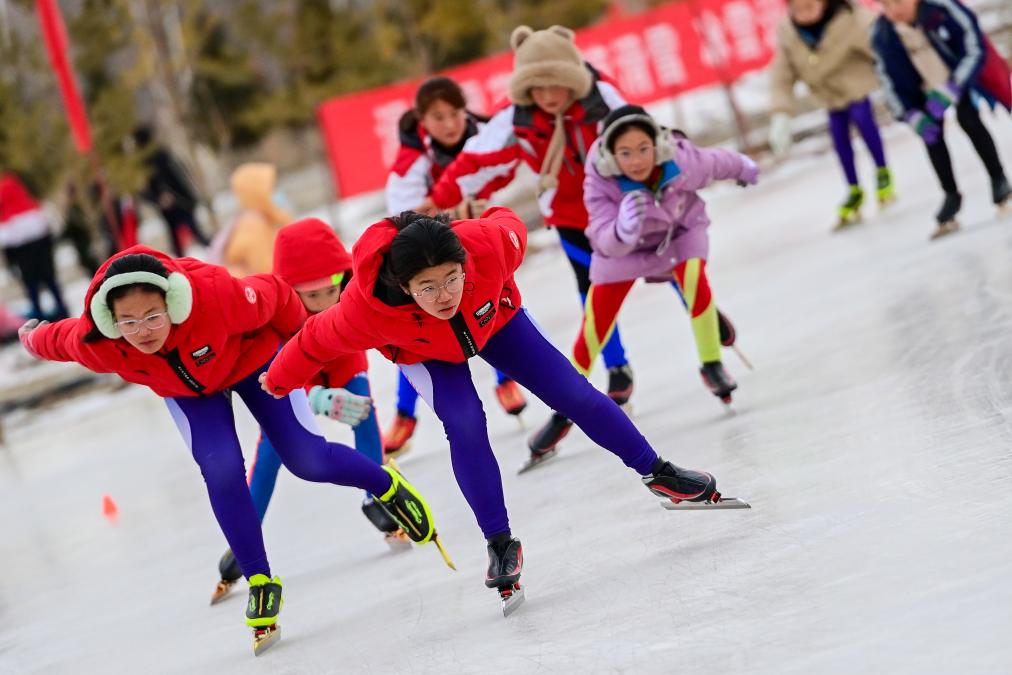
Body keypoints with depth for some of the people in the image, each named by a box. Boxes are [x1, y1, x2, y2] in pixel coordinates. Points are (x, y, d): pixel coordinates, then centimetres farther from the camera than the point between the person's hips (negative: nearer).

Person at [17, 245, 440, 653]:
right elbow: (57, 339, -10)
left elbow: (275, 296, -23)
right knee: (221, 471, -17)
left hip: (251, 358, -2)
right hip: (186, 388, 2)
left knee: (308, 461, -7)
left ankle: (387, 486, 24)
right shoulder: (96, 344, -34)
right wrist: (32, 338, 13)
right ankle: (260, 582, 2)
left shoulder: (215, 296, -43)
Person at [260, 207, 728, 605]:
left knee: (574, 394, -1)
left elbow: (509, 225, -16)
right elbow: (317, 340, -20)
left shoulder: (488, 244, -41)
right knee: (465, 425, -25)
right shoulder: (365, 309, -41)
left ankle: (656, 473, 18)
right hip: (425, 354, -2)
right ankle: (501, 544, -11)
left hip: (494, 319, 2)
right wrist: (280, 380, -2)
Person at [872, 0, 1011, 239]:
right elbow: (890, 78, -7)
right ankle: (951, 196, 7)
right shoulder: (881, 34, -19)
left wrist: (948, 92, -30)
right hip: (929, 90, 3)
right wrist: (913, 117, -14)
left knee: (967, 118, -21)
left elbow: (975, 51, -25)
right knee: (931, 134, -8)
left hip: (963, 75, -3)